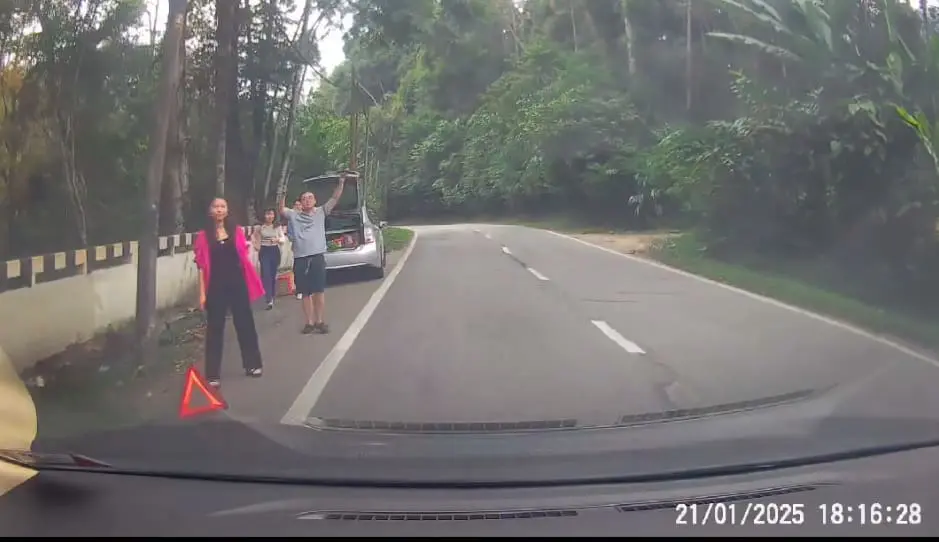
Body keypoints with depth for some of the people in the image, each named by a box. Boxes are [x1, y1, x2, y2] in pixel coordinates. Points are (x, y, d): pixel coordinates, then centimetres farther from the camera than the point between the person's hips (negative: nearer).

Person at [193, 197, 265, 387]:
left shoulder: (237, 231, 5)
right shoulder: (204, 236, -1)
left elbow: (244, 258, 10)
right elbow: (202, 266, -2)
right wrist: (202, 293, -5)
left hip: (238, 283, 2)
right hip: (216, 286, -2)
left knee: (245, 323, 10)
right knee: (215, 329, 3)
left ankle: (252, 364, 25)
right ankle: (213, 375, 8)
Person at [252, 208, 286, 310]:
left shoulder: (278, 227, -1)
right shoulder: (260, 227, -1)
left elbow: (283, 239, -5)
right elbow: (253, 236, 15)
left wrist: (278, 239, -25)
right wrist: (255, 245, 3)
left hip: (275, 251, 1)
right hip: (264, 251, -1)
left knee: (273, 274, 10)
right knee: (266, 274, -11)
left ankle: (273, 296, 26)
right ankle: (269, 300, -14)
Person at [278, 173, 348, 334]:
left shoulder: (321, 212, 10)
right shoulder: (294, 215, 13)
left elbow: (335, 198, 5)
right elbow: (281, 210, 2)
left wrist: (341, 182, -6)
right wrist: (282, 195, -12)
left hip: (318, 256, -1)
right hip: (300, 258, 1)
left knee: (319, 291, 3)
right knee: (305, 293, 7)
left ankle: (320, 321, 12)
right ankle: (310, 322, 14)